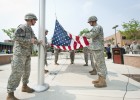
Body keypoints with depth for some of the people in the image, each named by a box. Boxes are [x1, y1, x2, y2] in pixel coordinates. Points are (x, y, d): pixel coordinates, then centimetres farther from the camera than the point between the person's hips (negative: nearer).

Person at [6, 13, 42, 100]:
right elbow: (15, 37, -21)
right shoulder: (22, 27, -10)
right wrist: (29, 40, -20)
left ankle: (25, 87, 29)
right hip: (20, 53, -9)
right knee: (17, 73, -9)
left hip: (27, 54, 9)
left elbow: (33, 39, 24)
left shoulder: (30, 29, 17)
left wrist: (38, 42, 7)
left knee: (27, 71, 13)